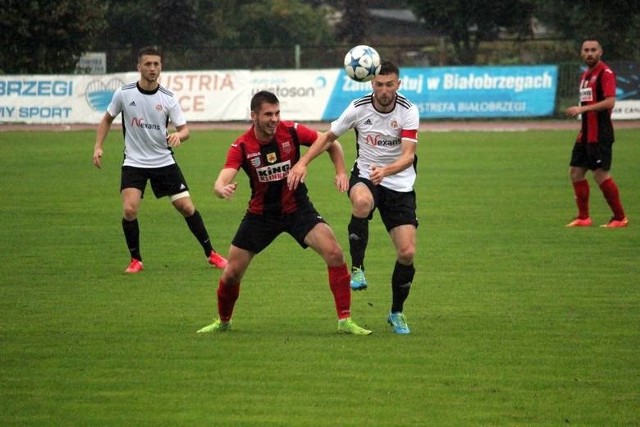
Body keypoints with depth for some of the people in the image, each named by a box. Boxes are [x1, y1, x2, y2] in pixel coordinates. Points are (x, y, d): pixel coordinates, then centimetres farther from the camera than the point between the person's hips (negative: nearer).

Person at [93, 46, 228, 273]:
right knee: (129, 210, -17)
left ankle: (210, 253, 16)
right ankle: (136, 260, 2)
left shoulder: (168, 98, -6)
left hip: (164, 161, 1)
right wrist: (98, 147, 0)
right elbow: (107, 119, 9)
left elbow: (185, 129, -6)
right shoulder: (124, 94, -6)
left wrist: (178, 135, -30)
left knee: (187, 207, -1)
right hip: (134, 163, -1)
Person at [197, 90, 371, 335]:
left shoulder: (292, 132, -14)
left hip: (297, 208, 0)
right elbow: (221, 182, -28)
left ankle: (345, 321, -12)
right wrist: (222, 189, -52)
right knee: (232, 273, 1)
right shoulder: (242, 146, -17)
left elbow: (330, 143, 1)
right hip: (261, 213, 0)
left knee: (334, 253, -21)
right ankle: (223, 321, 31)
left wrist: (341, 172, -12)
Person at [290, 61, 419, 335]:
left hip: (400, 184, 0)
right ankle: (357, 269, -24)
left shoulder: (408, 111, -13)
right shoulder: (358, 108, -8)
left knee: (407, 252, -9)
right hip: (365, 177, 0)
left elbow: (408, 155, -22)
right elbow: (328, 137, 5)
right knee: (362, 201, -40)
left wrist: (386, 170, -41)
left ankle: (397, 313, 15)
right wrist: (303, 162, -7)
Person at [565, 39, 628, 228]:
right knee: (576, 172, 7)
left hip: (600, 134, -9)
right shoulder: (585, 75, 17)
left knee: (601, 174, -9)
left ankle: (620, 218, 0)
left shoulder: (605, 73, -10)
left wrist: (582, 108, -23)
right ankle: (583, 218, 14)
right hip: (586, 133, 9)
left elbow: (610, 102, -20)